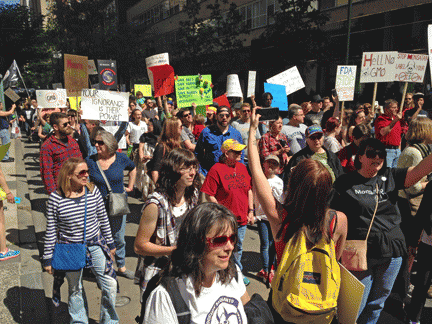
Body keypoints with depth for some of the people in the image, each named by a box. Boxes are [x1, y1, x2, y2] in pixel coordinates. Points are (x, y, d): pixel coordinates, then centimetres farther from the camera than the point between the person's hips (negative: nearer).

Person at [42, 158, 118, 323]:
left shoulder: (93, 191, -8)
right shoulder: (56, 198, -14)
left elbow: (103, 219, 4)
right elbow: (50, 231, -5)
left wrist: (110, 243, 10)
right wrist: (48, 258, 0)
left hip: (96, 245, 2)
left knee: (110, 285, 4)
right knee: (75, 290, 17)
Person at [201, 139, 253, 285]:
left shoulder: (242, 167, 7)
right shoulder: (216, 169, -13)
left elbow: (249, 190, 13)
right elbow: (209, 195, -13)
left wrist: (251, 210, 8)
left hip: (242, 218, 6)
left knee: (238, 248, 21)